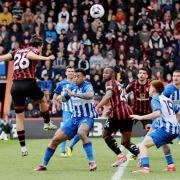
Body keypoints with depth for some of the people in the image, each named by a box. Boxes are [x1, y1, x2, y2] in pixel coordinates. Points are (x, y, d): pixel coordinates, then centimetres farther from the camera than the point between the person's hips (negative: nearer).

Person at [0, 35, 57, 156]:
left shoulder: (17, 52, 18)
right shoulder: (34, 50, 5)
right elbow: (29, 55, -19)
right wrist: (45, 58, -30)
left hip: (15, 86, 4)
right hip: (29, 83, -4)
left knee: (19, 116, 8)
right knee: (43, 100, 30)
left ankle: (23, 146, 5)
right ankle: (47, 123, 38)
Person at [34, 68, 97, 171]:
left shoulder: (87, 86, -12)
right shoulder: (73, 88, 8)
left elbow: (90, 95, -35)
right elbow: (64, 98, 26)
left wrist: (74, 94, -43)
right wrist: (60, 97, 1)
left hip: (87, 118, -7)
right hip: (74, 119, 7)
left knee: (81, 132, -40)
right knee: (56, 139, 1)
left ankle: (92, 162, -37)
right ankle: (44, 165, 15)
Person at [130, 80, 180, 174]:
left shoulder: (155, 100, -3)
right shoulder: (168, 99, 20)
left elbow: (157, 113, -21)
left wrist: (140, 117, -19)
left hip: (166, 128, -9)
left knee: (143, 145, -13)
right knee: (164, 141, 41)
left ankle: (145, 167, -32)